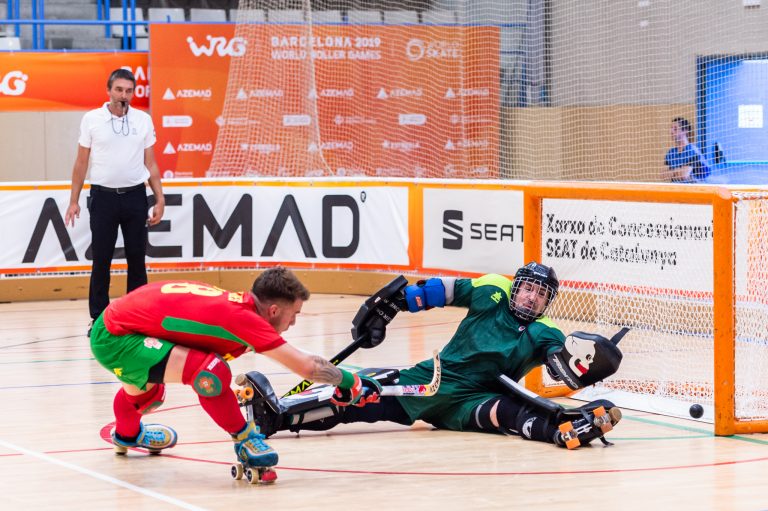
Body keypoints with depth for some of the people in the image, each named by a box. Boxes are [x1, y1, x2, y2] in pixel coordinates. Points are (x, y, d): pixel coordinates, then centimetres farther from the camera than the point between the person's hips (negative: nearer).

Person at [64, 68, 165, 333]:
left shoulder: (144, 120, 5)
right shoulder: (91, 119, 0)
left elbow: (150, 163, 10)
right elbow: (81, 163, 5)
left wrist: (160, 199, 3)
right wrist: (74, 201, 3)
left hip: (135, 196, 2)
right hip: (103, 195, -2)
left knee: (137, 258, 4)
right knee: (101, 259, 0)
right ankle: (98, 318, 7)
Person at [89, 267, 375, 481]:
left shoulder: (241, 305, 1)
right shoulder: (243, 317, -25)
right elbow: (305, 367, -24)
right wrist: (346, 380, -10)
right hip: (114, 338, -10)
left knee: (146, 392, 40)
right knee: (211, 370, -27)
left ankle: (127, 435, 72)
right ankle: (245, 440, -5)